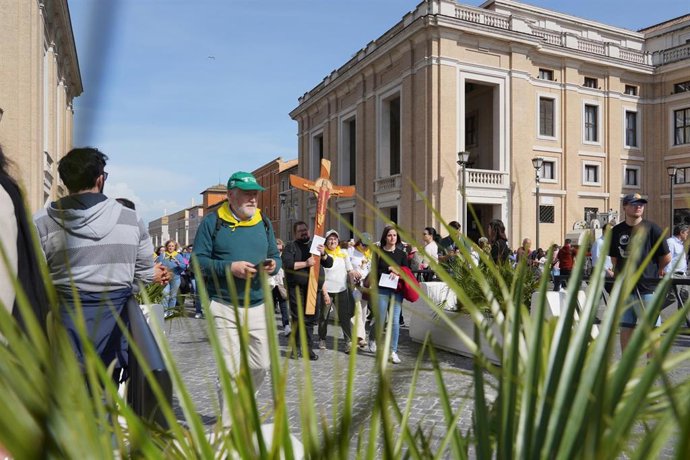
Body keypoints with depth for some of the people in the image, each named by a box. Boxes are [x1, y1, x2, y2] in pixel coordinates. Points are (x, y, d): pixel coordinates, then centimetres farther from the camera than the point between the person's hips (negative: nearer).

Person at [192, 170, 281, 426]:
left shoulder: (264, 223, 11)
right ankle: (229, 425, 14)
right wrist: (229, 268, -21)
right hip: (224, 306, -5)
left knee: (262, 364, 10)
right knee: (233, 370, -4)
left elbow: (276, 256, 16)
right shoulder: (213, 222, -4)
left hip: (257, 306, 5)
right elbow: (198, 261, -7)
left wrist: (273, 265, -8)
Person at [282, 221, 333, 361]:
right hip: (297, 288, -4)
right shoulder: (291, 246, 4)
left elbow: (329, 263, 13)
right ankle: (297, 347, 11)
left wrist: (323, 254, -7)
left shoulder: (316, 245, 18)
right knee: (298, 318, -2)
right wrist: (306, 263, -18)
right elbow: (287, 264, -12)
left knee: (311, 319, 5)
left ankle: (307, 348, 14)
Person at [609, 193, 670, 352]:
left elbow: (666, 258, 0)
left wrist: (653, 271, 11)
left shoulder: (652, 229, -5)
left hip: (647, 287, -4)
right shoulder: (616, 231, 6)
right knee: (626, 328, 11)